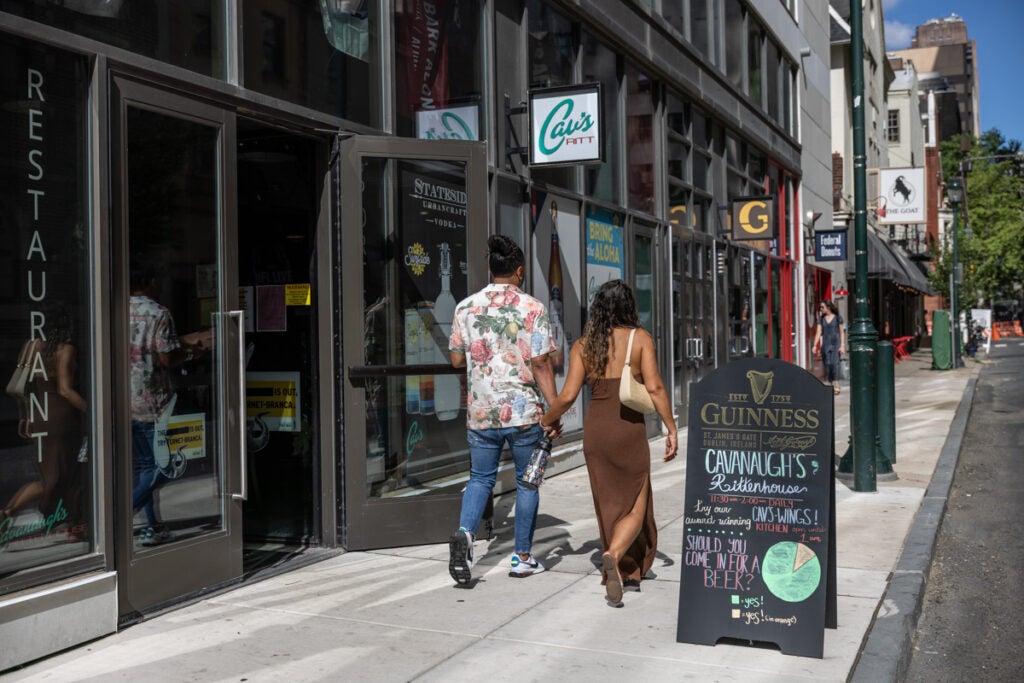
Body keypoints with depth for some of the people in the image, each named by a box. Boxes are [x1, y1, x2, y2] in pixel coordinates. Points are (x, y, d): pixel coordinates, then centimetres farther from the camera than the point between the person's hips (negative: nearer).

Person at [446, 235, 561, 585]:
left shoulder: (466, 307, 3)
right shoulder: (532, 308, -7)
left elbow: (456, 358, 8)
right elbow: (541, 363, -10)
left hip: (480, 411, 3)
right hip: (524, 411, -3)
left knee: (480, 478, 15)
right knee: (527, 481, 11)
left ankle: (464, 533, -9)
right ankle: (522, 557, 17)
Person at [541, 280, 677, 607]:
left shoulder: (583, 345, 2)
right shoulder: (640, 338, -3)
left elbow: (568, 396, -4)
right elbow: (654, 387, -12)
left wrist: (546, 420, 12)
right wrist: (672, 429, -5)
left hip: (595, 428, 3)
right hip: (630, 429, -3)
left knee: (610, 506, 18)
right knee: (635, 509, 5)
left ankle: (628, 572, 27)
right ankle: (613, 556, -22)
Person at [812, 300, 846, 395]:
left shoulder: (838, 318, 2)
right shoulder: (821, 319, 10)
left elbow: (842, 332, 4)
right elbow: (818, 332, 5)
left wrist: (842, 345, -4)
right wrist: (815, 345, -4)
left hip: (835, 344, -3)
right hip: (825, 344, 3)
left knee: (835, 363, -14)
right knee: (827, 364, 1)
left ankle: (836, 386, -12)